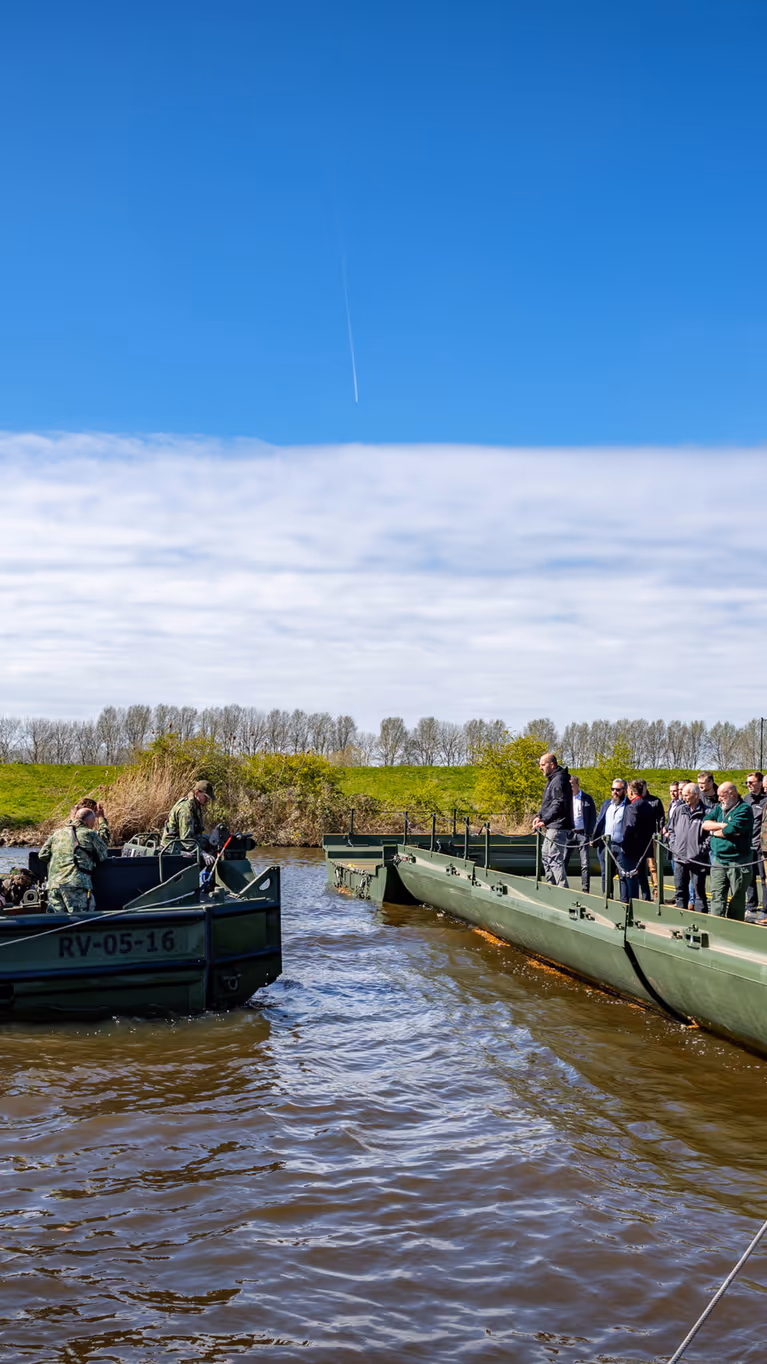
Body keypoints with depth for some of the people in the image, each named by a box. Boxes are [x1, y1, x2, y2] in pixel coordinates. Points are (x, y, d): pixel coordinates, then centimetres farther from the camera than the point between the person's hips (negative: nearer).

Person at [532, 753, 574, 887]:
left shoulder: (559, 780, -16)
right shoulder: (552, 779, 17)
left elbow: (559, 805, -25)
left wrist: (545, 821, -29)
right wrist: (539, 816, 9)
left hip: (558, 827, -11)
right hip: (551, 826, 11)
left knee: (555, 859, -11)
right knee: (546, 856, 18)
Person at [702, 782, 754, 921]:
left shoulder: (744, 809, -10)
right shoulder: (719, 807, 12)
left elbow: (731, 830, -22)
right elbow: (705, 824, 1)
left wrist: (714, 831, -5)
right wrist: (724, 825, -13)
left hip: (738, 862, -6)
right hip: (718, 861, 6)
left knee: (737, 898, 6)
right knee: (717, 896, 1)